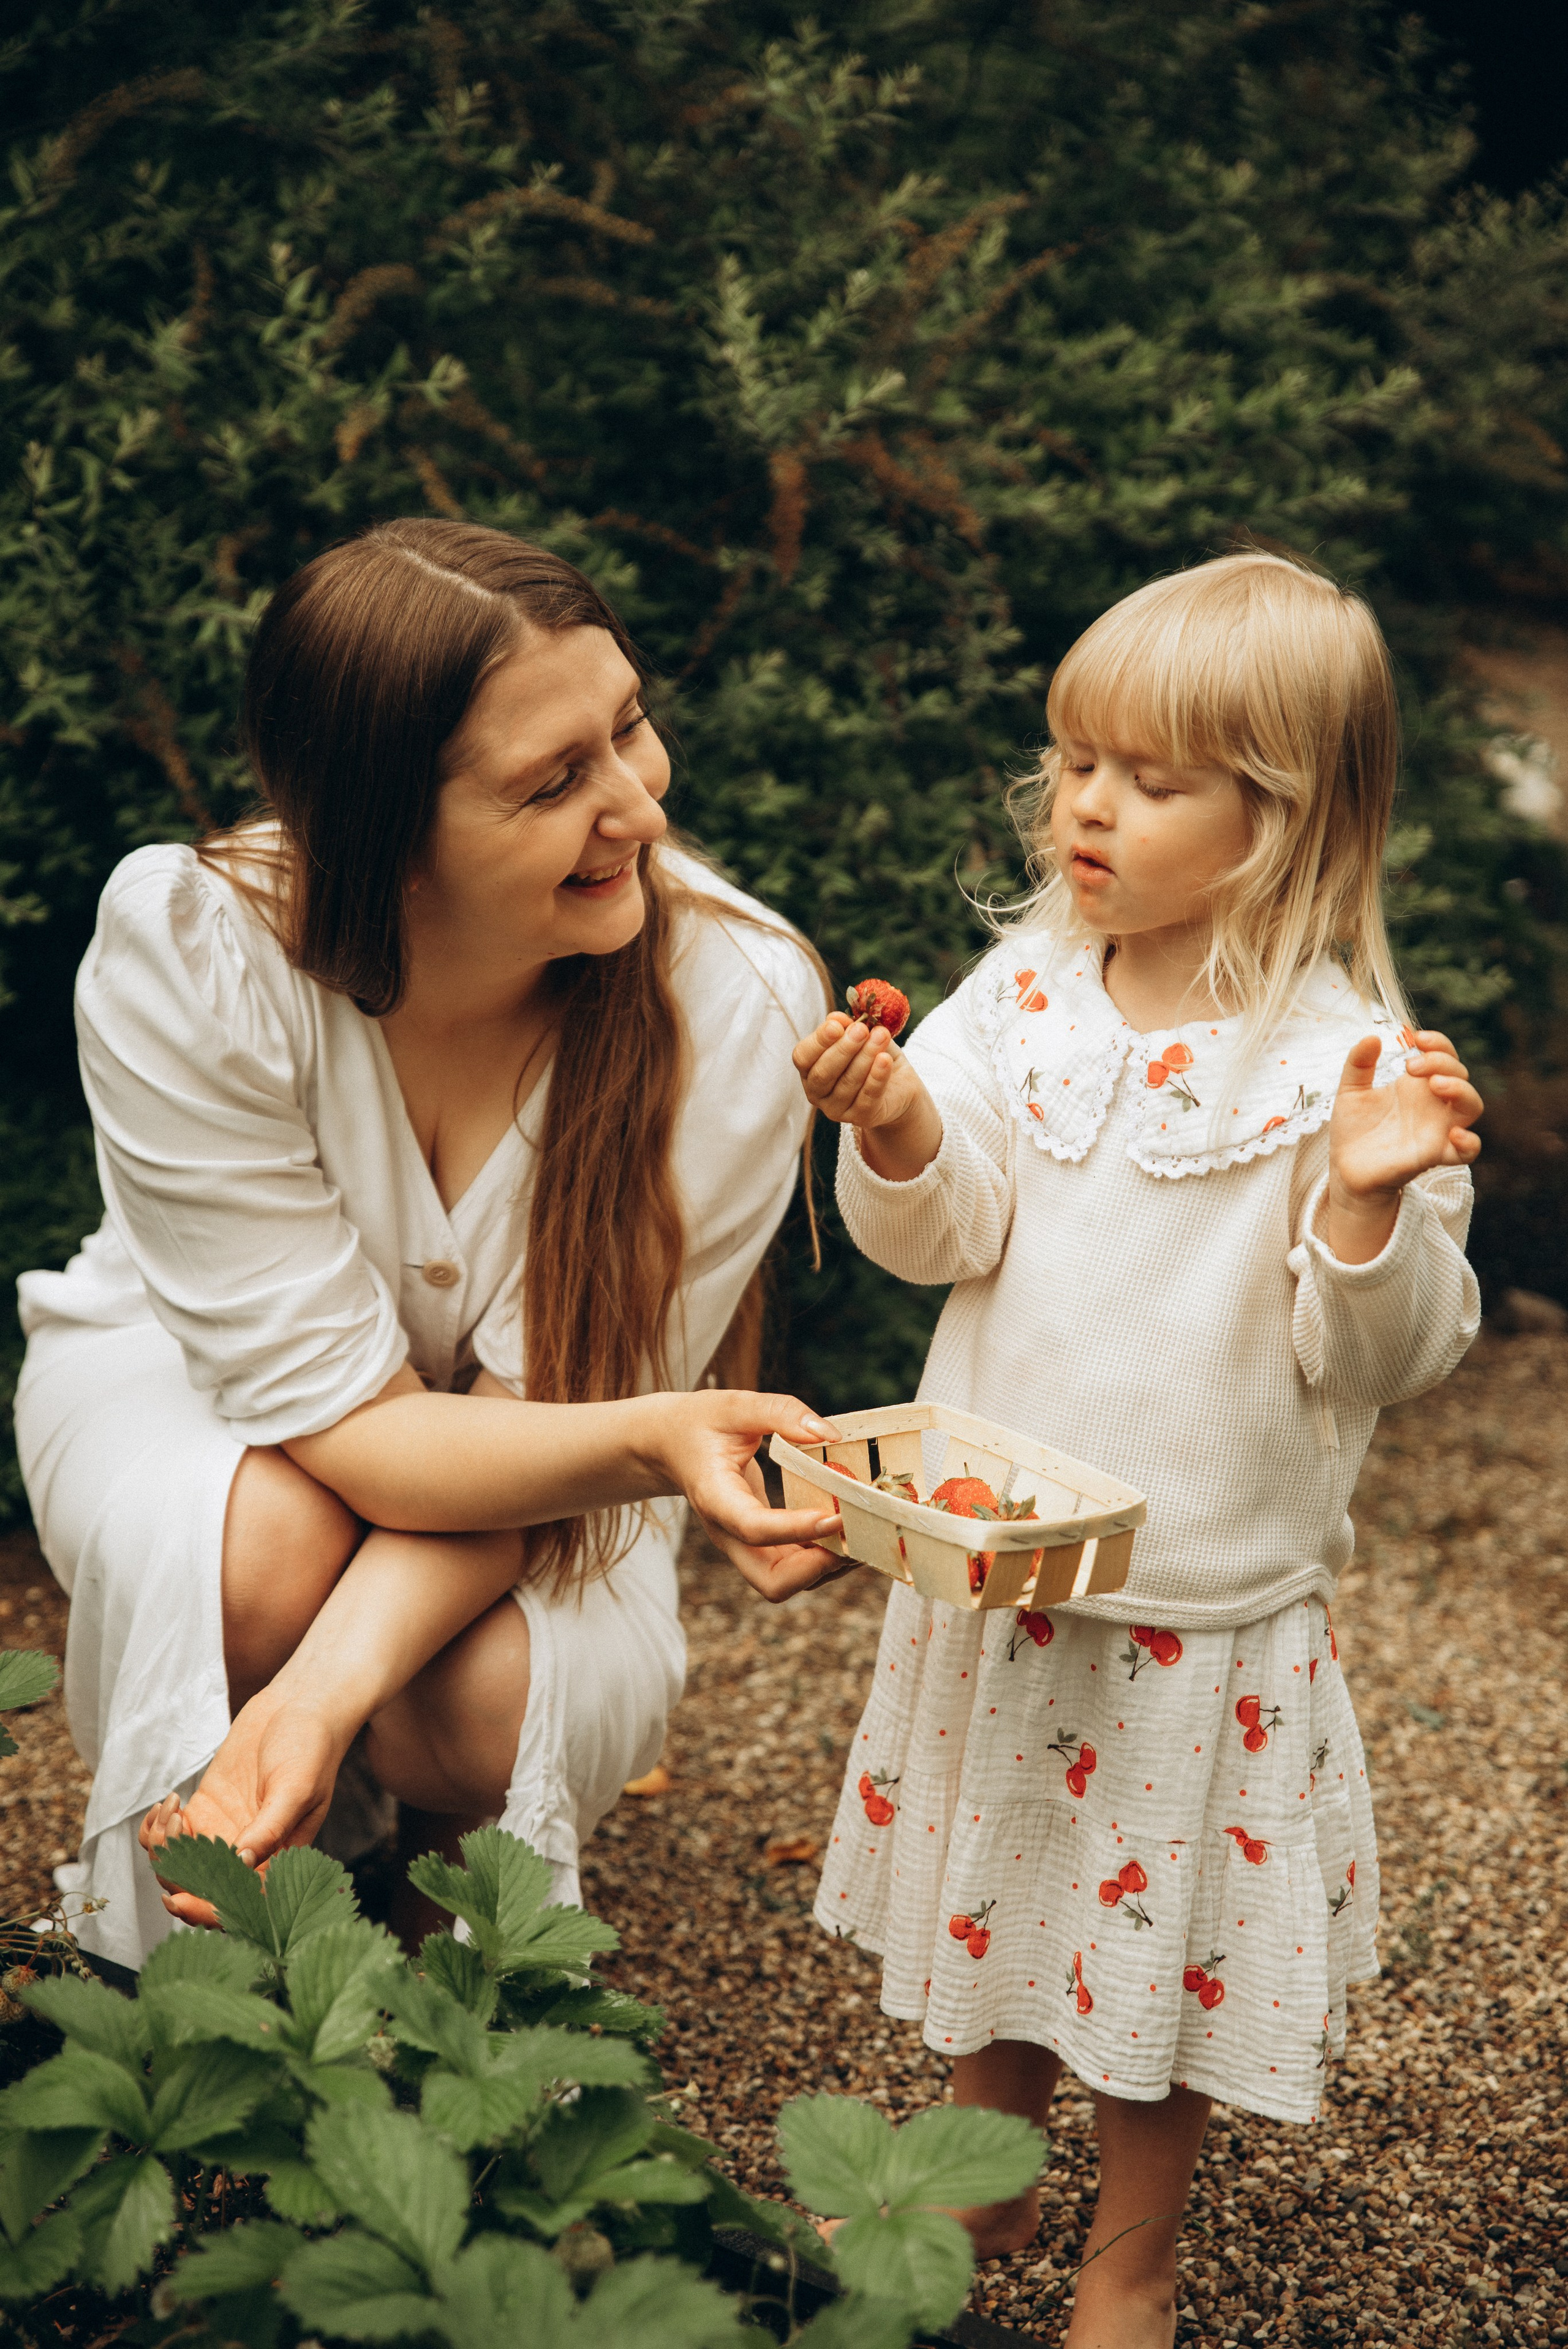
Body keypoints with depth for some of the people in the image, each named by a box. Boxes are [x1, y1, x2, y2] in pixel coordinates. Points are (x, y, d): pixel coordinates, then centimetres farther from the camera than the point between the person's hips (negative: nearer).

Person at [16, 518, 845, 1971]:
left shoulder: (738, 1000, -30)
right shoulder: (185, 955, -32)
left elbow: (540, 1404, -24)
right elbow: (346, 1415, -30)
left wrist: (332, 1684, -41)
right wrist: (652, 1444, -50)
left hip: (517, 1452, 1)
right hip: (187, 1366, -1)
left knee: (495, 1703, -29)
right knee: (262, 1546, -35)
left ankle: (434, 1890, 11)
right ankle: (205, 1956, -3)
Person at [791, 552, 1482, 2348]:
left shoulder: (1343, 1060, -15)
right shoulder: (1023, 997, -3)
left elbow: (1380, 1353, -15)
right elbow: (937, 1234, -8)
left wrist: (1370, 1201, -33)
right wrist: (902, 1132, -28)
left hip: (1208, 1607, -4)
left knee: (1168, 1928, 13)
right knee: (1001, 1887, 22)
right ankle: (980, 2177, 47)